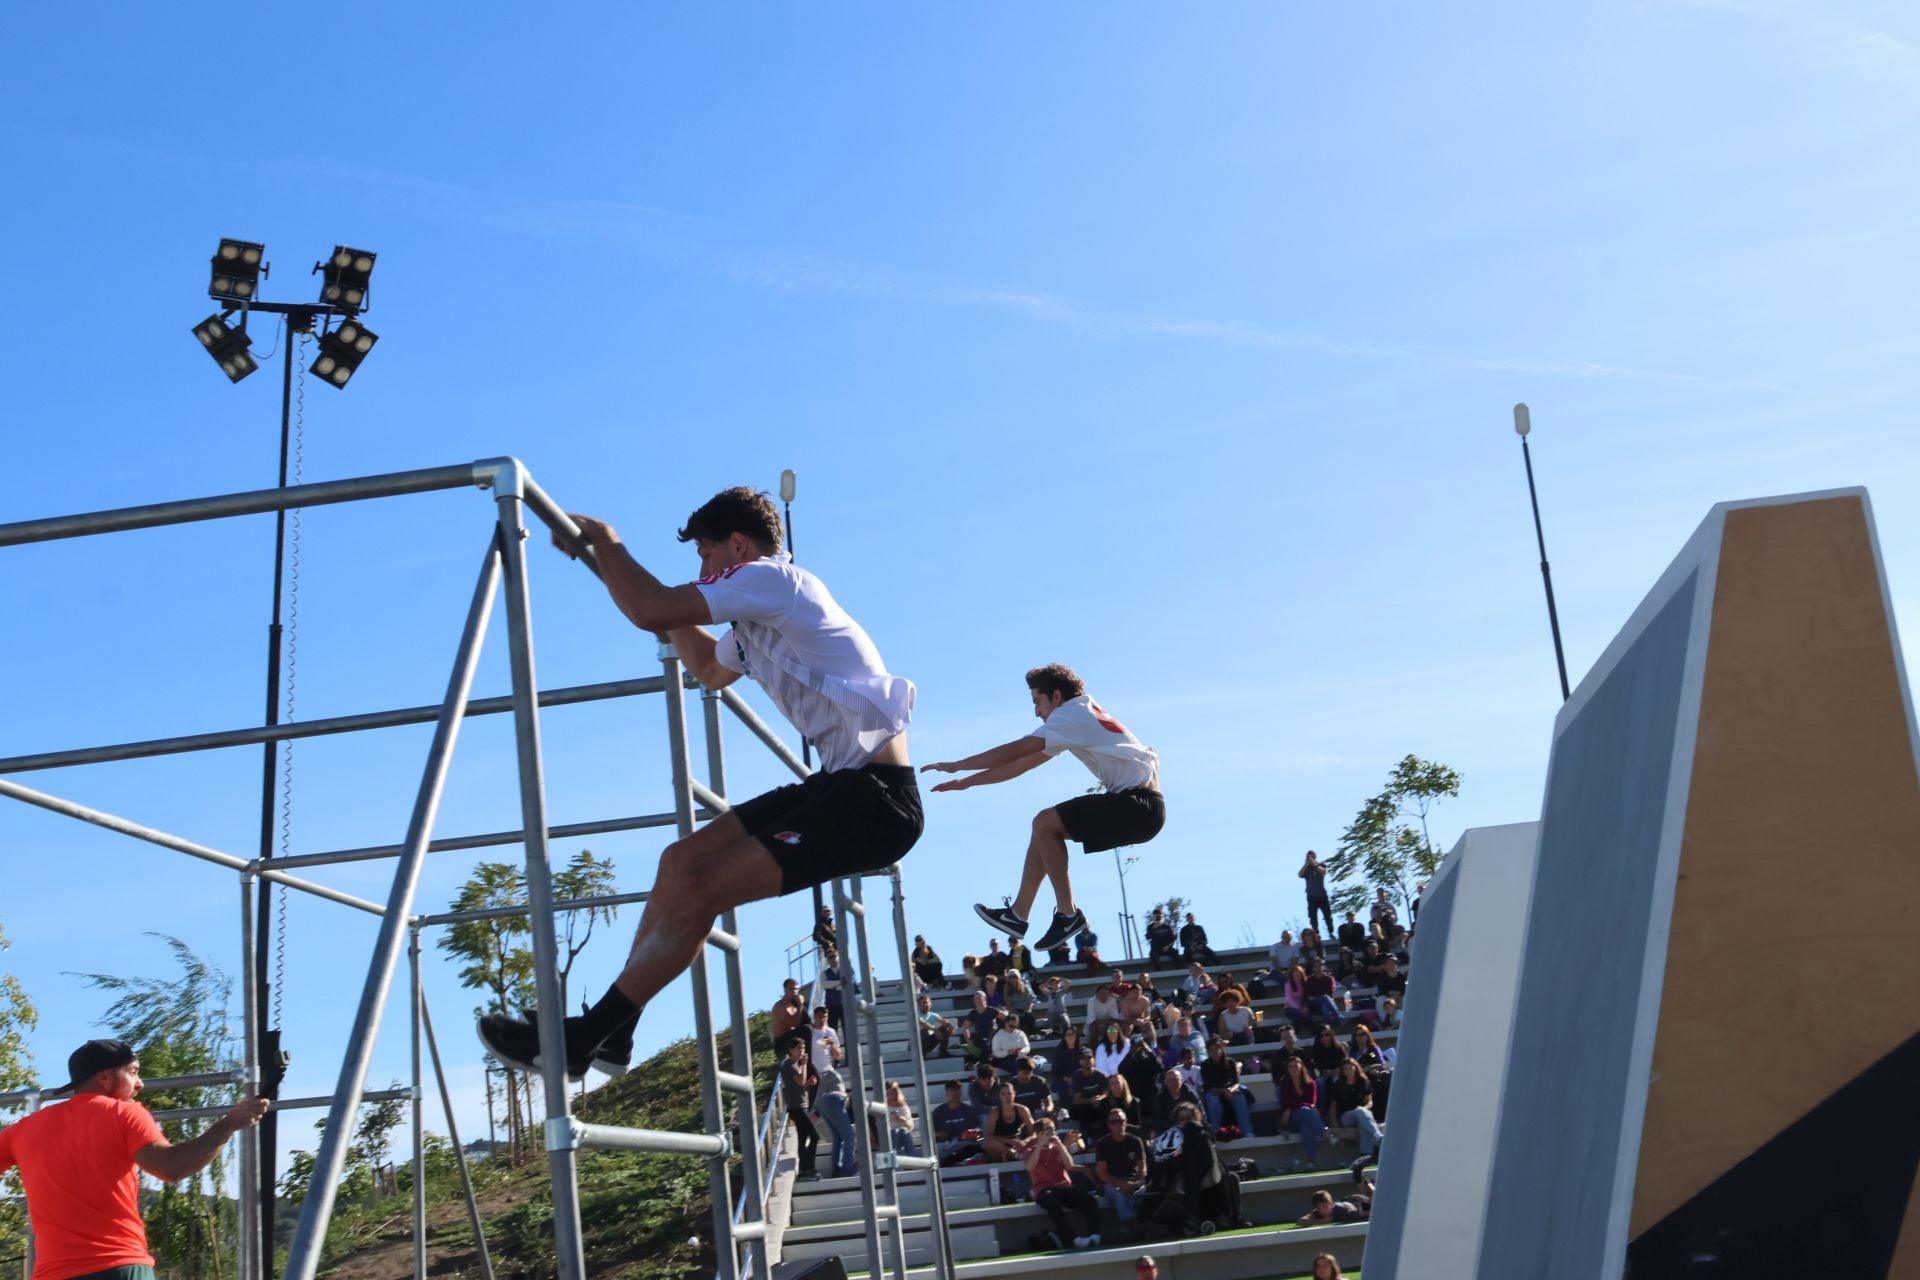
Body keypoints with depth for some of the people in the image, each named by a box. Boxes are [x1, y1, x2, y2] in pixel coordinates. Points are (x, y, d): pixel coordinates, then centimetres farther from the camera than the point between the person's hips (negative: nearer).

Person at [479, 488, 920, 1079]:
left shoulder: (772, 577, -10)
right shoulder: (759, 614, 21)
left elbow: (650, 612, -19)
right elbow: (711, 669, 43)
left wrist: (602, 538, -3)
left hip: (875, 797, -10)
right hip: (843, 784, 10)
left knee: (697, 889, -14)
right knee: (683, 860, 10)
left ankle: (578, 1042, -6)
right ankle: (613, 1029, 14)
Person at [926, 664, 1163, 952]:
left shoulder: (1072, 714, -9)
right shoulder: (1079, 718, 20)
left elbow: (1015, 751, -15)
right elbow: (1023, 764, 22)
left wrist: (956, 765, -5)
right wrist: (966, 782, 21)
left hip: (1138, 804, -10)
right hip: (1143, 807, 10)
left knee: (1046, 823, -14)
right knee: (1045, 827, 12)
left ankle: (1068, 915, -11)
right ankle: (1017, 914, 12)